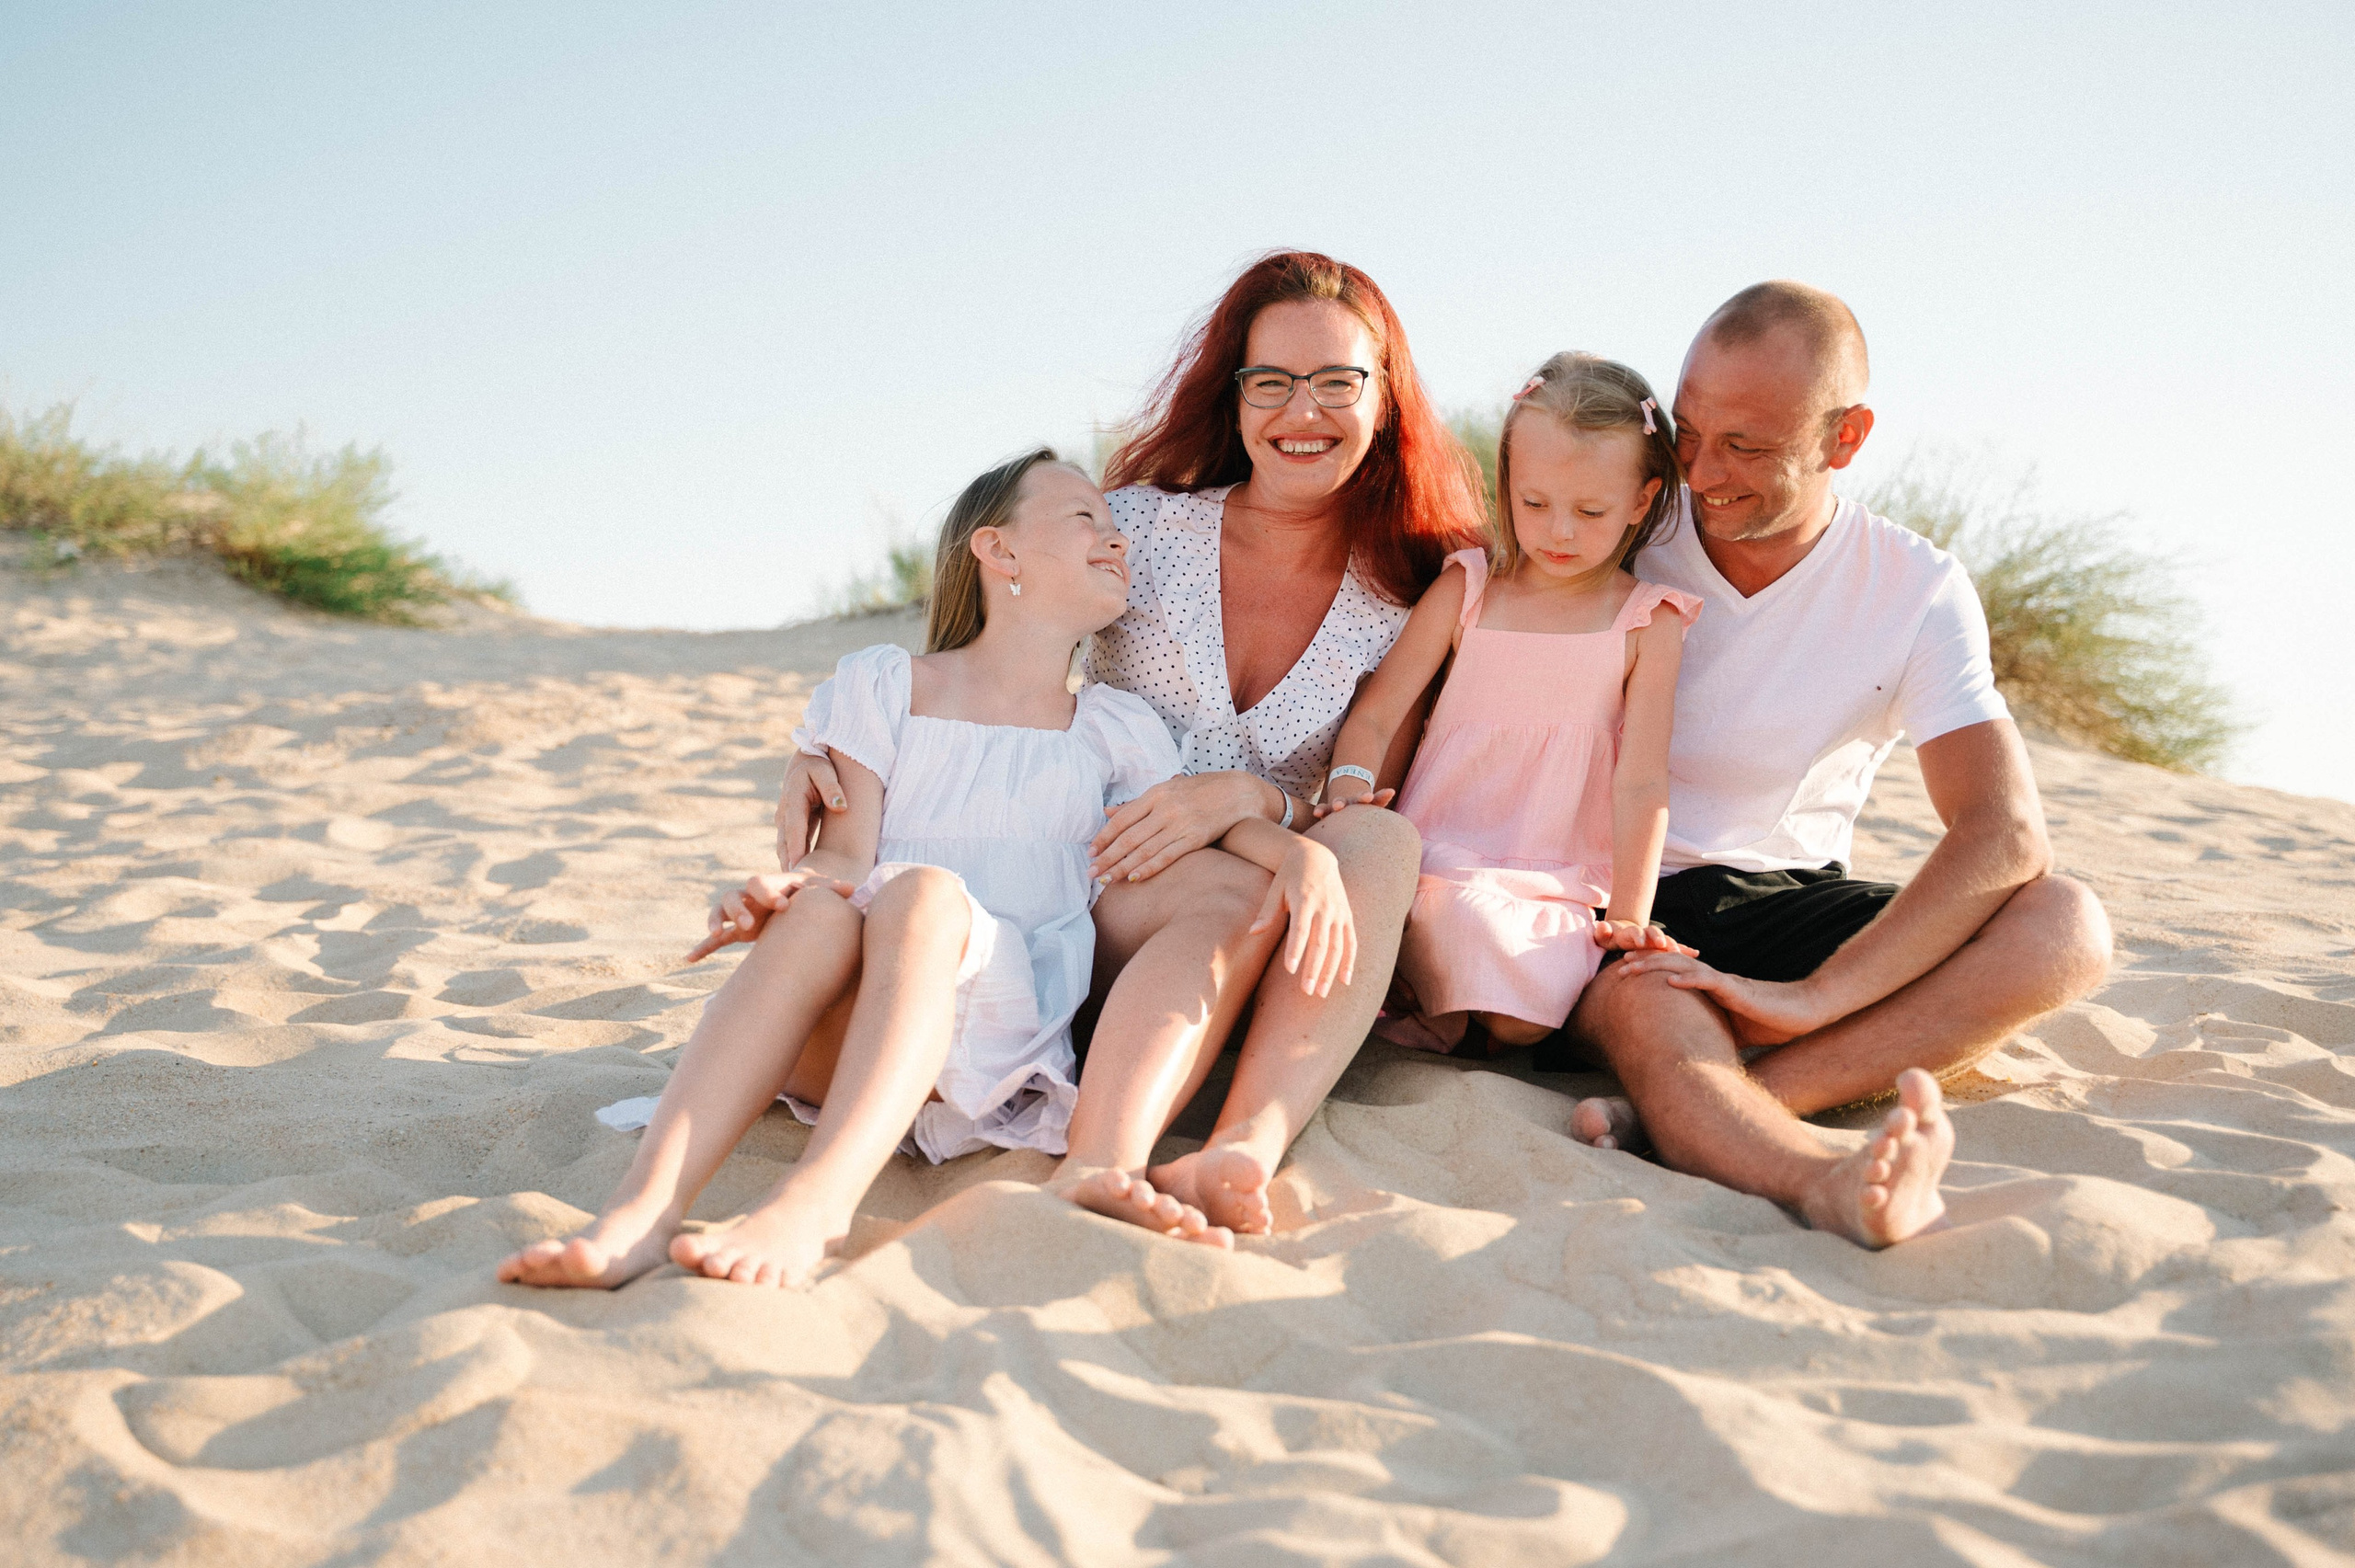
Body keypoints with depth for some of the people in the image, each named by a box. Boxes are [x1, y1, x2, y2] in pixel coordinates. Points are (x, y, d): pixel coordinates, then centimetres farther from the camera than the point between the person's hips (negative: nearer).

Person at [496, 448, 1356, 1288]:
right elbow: (848, 851, 4)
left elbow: (1214, 818, 14)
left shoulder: (1116, 729, 23)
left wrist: (1306, 853, -10)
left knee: (926, 892, -33)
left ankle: (813, 1201, -55)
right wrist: (790, 885, -21)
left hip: (1003, 1039, 0)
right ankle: (642, 1211, -50)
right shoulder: (881, 685, 17)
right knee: (819, 909, -35)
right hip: (836, 1040, 0)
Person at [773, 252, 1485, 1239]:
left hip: (1287, 974, 2)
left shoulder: (1411, 602, 4)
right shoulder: (1144, 526, 3)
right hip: (1089, 909, -1)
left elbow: (1373, 822, 0)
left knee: (1379, 840, -29)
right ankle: (1099, 1167, -54)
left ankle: (1243, 1153, -48)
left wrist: (1253, 798, -21)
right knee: (1243, 889, -33)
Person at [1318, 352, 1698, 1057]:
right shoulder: (1468, 588, 7)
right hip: (1435, 864, 1)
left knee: (1522, 1019, -27)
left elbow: (1640, 781, -1)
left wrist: (1628, 916, -8)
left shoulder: (1646, 621, 3)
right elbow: (1375, 714, 2)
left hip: (1554, 889, 0)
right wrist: (1350, 787, -19)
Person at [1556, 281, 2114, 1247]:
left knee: (2067, 929, -23)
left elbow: (2006, 838, -17)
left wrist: (1813, 997, -29)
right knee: (1649, 1010, -38)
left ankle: (1680, 1114, -38)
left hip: (1786, 905, 2)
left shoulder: (1915, 590, -6)